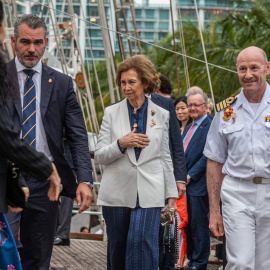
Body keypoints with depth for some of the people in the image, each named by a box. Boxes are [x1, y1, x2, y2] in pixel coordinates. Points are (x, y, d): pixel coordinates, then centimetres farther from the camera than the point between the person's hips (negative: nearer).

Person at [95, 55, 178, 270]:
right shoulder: (111, 113, 5)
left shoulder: (161, 115, 7)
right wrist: (121, 144, -15)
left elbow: (165, 157, 11)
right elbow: (99, 156, 3)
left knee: (142, 243, -14)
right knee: (117, 246, 8)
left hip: (148, 193, -1)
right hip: (117, 193, 1)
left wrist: (171, 193, 11)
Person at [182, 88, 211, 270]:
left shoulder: (210, 126, -11)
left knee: (199, 224, 0)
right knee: (188, 224, 13)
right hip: (185, 182, 8)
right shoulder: (189, 127, 17)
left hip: (199, 184, -8)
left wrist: (190, 176, -16)